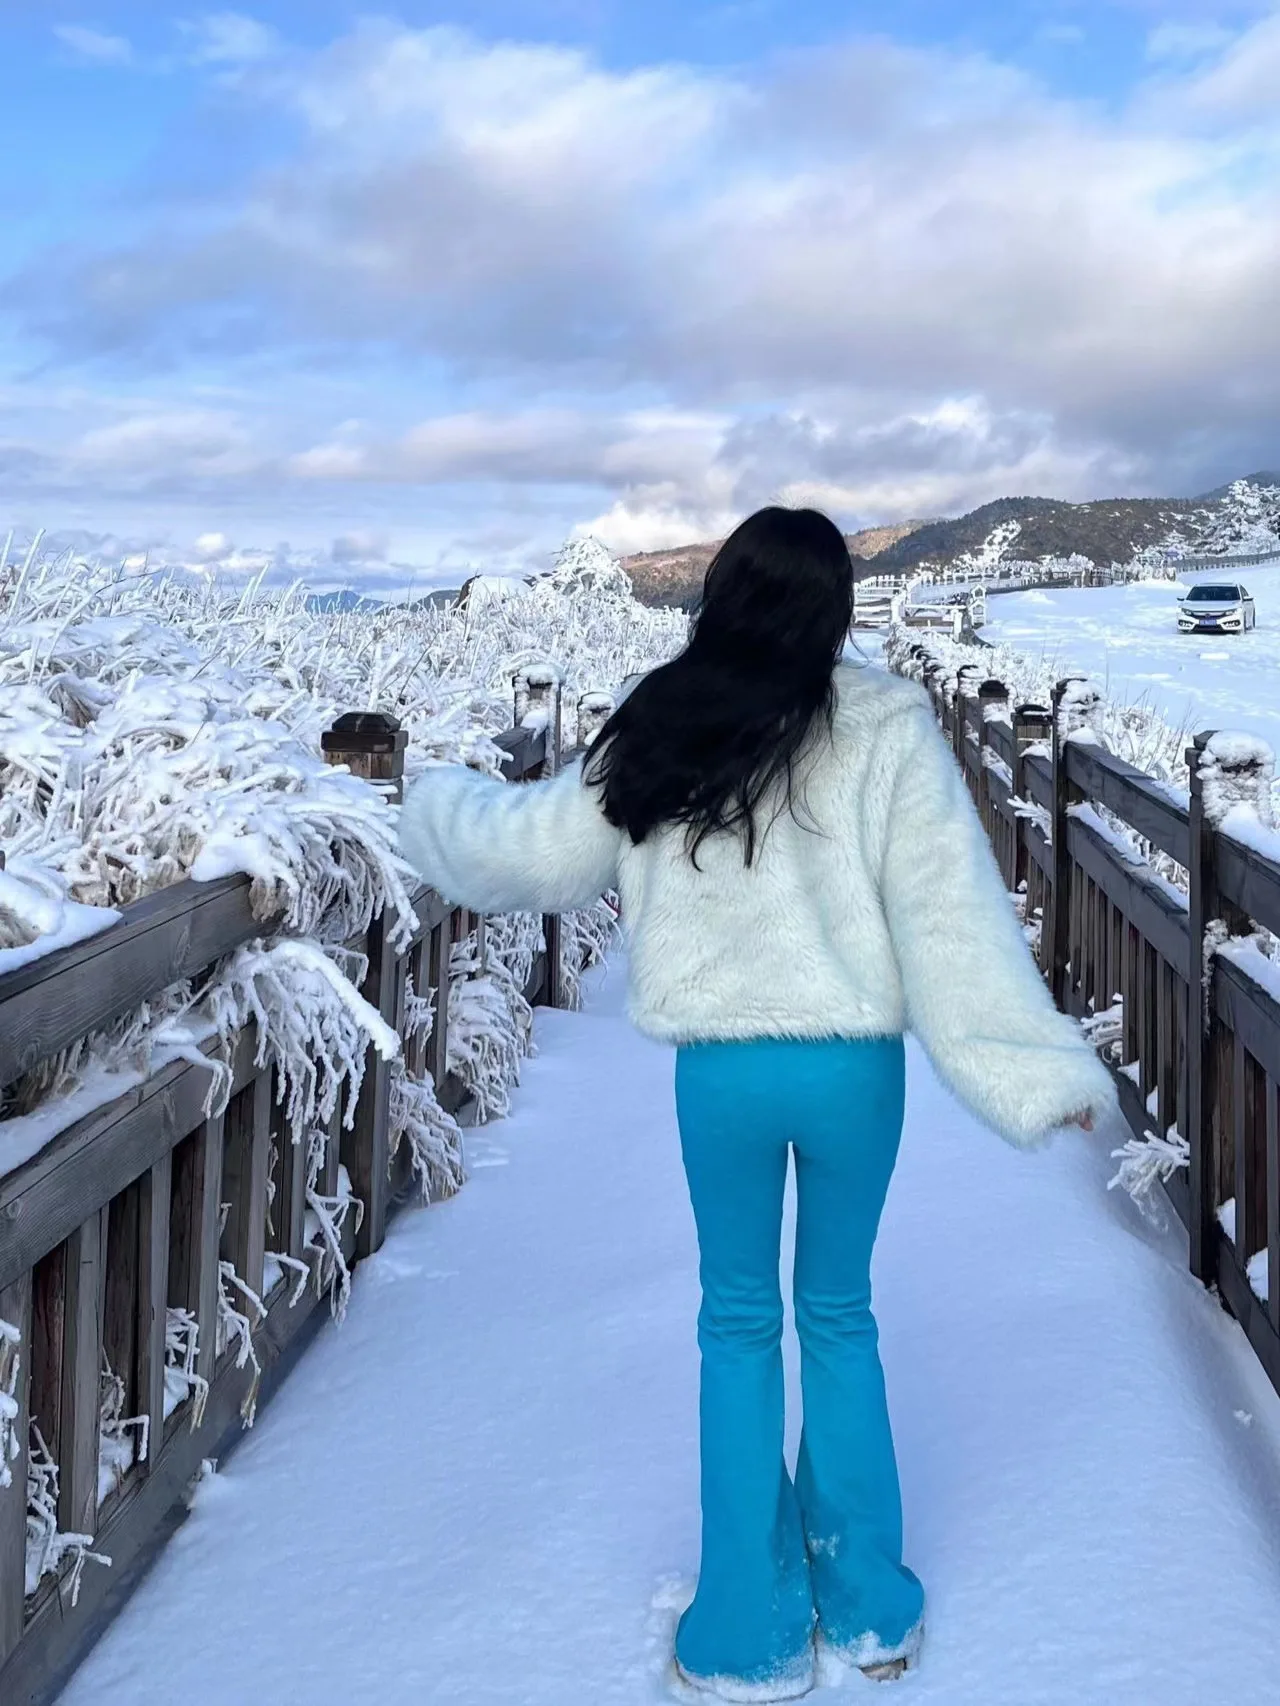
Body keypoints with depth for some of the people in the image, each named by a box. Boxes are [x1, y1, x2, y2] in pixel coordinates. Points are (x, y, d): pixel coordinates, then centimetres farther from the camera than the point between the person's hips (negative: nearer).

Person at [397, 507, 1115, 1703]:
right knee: (839, 1317, 17)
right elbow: (952, 911, -12)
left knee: (739, 1324, 15)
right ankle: (867, 1606, 28)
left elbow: (538, 852, 6)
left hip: (719, 1068, 1)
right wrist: (1036, 1067, -8)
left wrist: (440, 805, 26)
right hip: (852, 1065, 0)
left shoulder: (663, 729, -2)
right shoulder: (884, 725, -7)